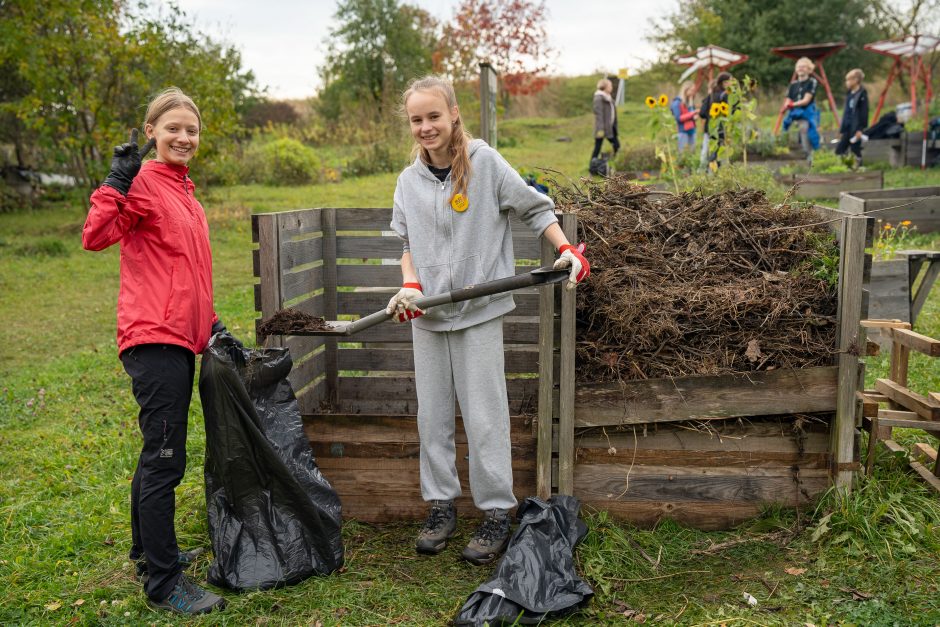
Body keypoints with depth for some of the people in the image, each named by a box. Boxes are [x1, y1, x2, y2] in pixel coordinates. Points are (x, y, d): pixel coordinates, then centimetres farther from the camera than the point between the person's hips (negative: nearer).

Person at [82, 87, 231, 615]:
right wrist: (118, 181, -24)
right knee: (165, 459, -5)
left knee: (159, 454, 18)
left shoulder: (183, 190, 17)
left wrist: (211, 324, 21)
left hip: (180, 339, 9)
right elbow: (95, 236, -22)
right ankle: (164, 583, 5)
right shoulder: (144, 183, -8)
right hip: (155, 339, -9)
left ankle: (148, 551, 33)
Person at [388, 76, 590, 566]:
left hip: (478, 311, -5)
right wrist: (410, 286, -2)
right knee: (432, 415, 10)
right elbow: (407, 242, 14)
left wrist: (566, 249, -10)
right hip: (426, 316, 5)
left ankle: (496, 514, 11)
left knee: (484, 416, -1)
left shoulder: (484, 162, -6)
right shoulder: (409, 181, 8)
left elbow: (534, 207, 1)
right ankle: (441, 506, 24)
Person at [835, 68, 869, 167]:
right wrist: (841, 129, 19)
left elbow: (864, 112, -13)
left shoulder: (862, 94, -9)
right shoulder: (849, 94, 14)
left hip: (856, 128, -8)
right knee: (839, 150, 3)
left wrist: (860, 129, -19)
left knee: (855, 151, -3)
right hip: (848, 127, 8)